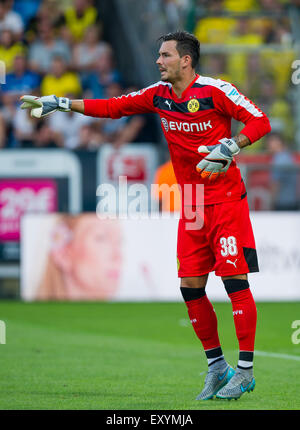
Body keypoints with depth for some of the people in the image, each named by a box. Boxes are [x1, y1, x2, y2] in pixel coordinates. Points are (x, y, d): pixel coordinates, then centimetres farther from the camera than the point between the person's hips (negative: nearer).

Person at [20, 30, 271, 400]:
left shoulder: (216, 90, -10)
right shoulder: (158, 96, 8)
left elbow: (259, 122, -9)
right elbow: (113, 107, 11)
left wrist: (229, 148, -23)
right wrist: (60, 104, 6)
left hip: (226, 200, -6)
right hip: (191, 207, 6)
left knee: (234, 278, -10)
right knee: (190, 285, 2)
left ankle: (245, 370, -6)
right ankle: (216, 366, 14)